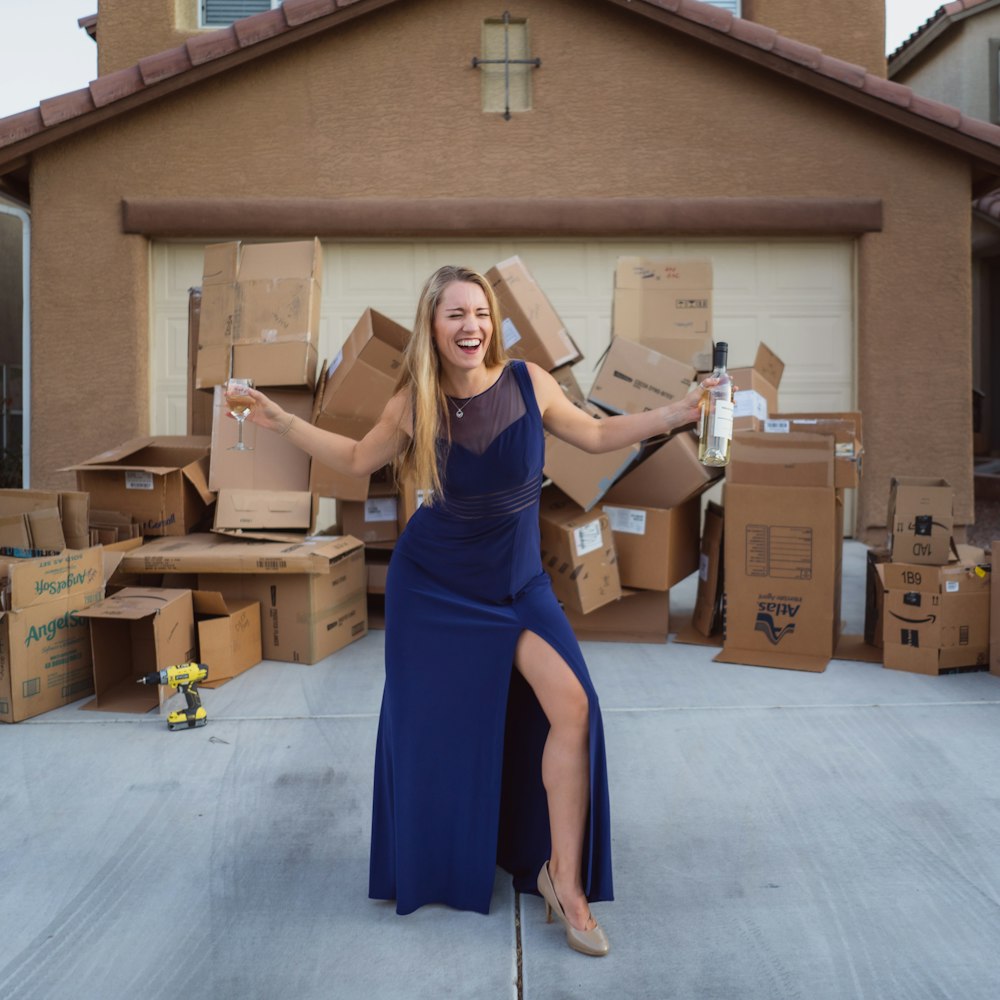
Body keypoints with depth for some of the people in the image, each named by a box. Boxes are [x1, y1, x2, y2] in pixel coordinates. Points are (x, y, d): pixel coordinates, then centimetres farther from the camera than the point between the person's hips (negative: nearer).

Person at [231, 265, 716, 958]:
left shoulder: (528, 381, -11)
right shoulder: (414, 404, -11)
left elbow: (594, 435, 5)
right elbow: (359, 460, 8)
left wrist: (677, 414, -3)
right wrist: (281, 422, 1)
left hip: (517, 582, 1)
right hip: (432, 584, 0)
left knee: (572, 707, -16)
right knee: (430, 724, 9)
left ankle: (564, 878, 0)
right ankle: (429, 870, 35)